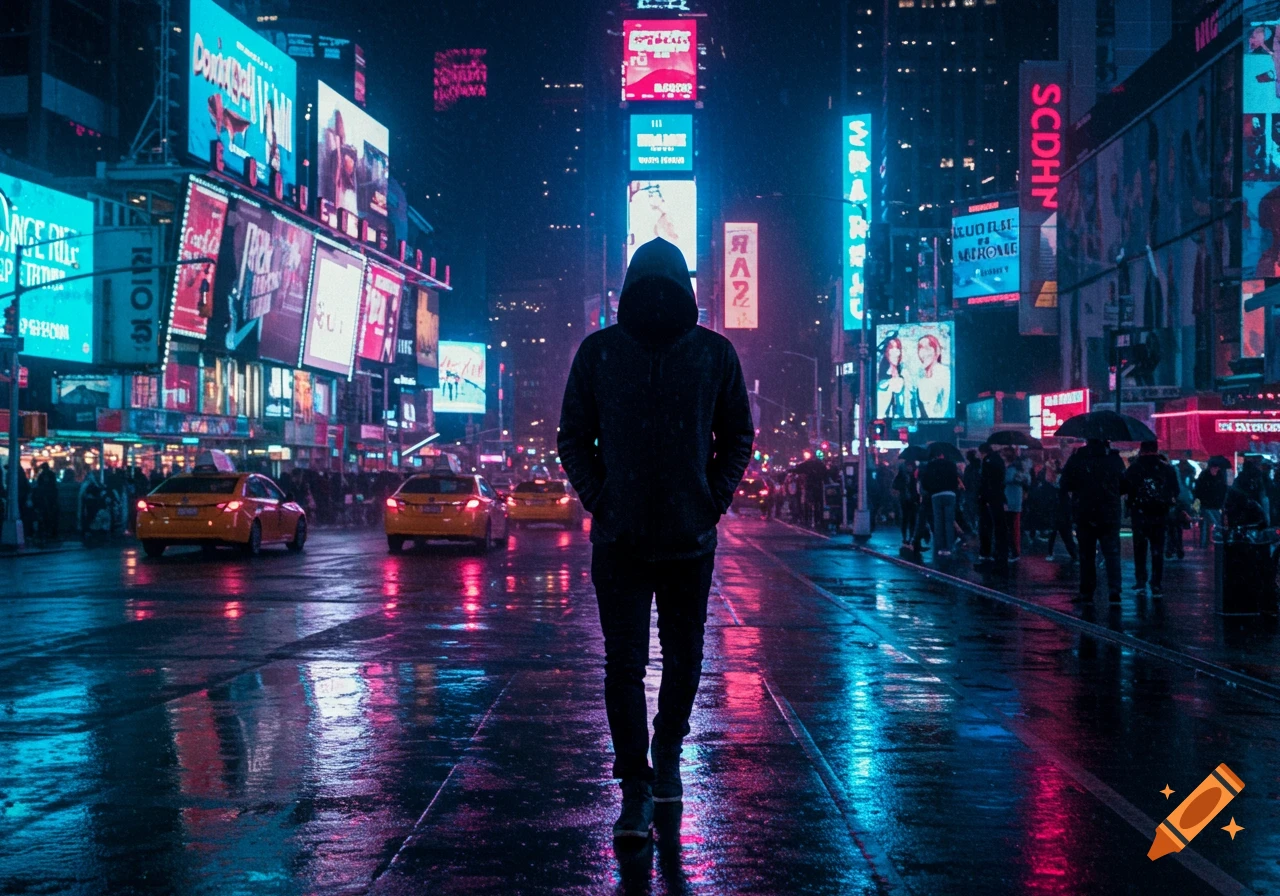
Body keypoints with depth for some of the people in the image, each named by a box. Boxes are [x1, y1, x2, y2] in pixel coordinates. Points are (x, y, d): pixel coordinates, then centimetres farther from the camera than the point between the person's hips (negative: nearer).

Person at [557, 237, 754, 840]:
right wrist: (596, 496, -3)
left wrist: (717, 496, 0)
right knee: (624, 661, -5)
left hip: (690, 536, 1)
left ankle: (668, 751, 35)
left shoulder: (715, 353, 2)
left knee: (684, 656, 12)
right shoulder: (598, 352, 1)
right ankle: (636, 788, 0)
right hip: (619, 536, -1)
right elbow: (573, 436, 8)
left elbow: (738, 434, 11)